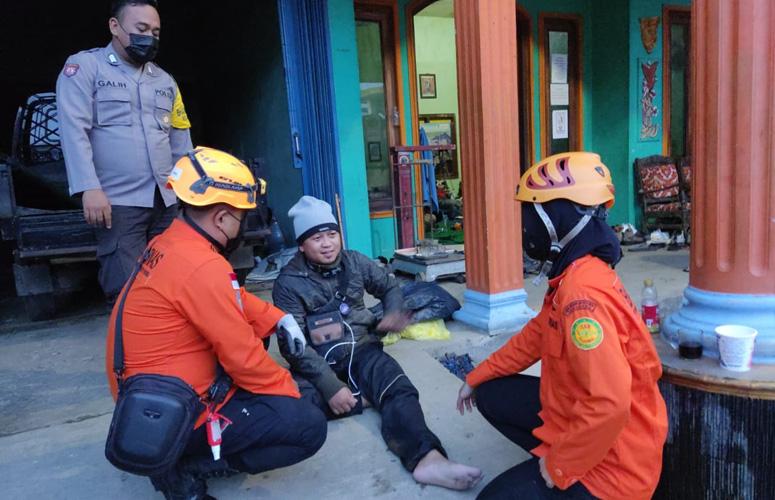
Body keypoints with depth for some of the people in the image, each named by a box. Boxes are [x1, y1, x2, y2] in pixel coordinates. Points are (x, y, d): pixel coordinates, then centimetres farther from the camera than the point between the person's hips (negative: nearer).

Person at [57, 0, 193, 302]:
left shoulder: (165, 81, 20)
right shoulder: (84, 67, 4)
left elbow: (181, 141, 20)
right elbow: (74, 130, -7)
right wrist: (89, 188, -18)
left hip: (167, 201, 5)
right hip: (119, 201, -5)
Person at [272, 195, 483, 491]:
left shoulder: (354, 262, 4)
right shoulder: (289, 283, -8)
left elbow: (389, 287, 19)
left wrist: (394, 312, -5)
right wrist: (331, 386, -26)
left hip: (361, 350, 2)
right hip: (318, 363, -2)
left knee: (399, 389, -28)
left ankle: (427, 458, -48)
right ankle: (363, 396, -16)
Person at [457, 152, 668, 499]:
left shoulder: (582, 292, -32)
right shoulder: (576, 273, 1)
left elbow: (610, 405, -37)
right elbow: (537, 335, 13)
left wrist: (560, 467, -21)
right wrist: (477, 377, 19)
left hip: (611, 461, -9)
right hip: (580, 418, 9)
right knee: (491, 395, 13)